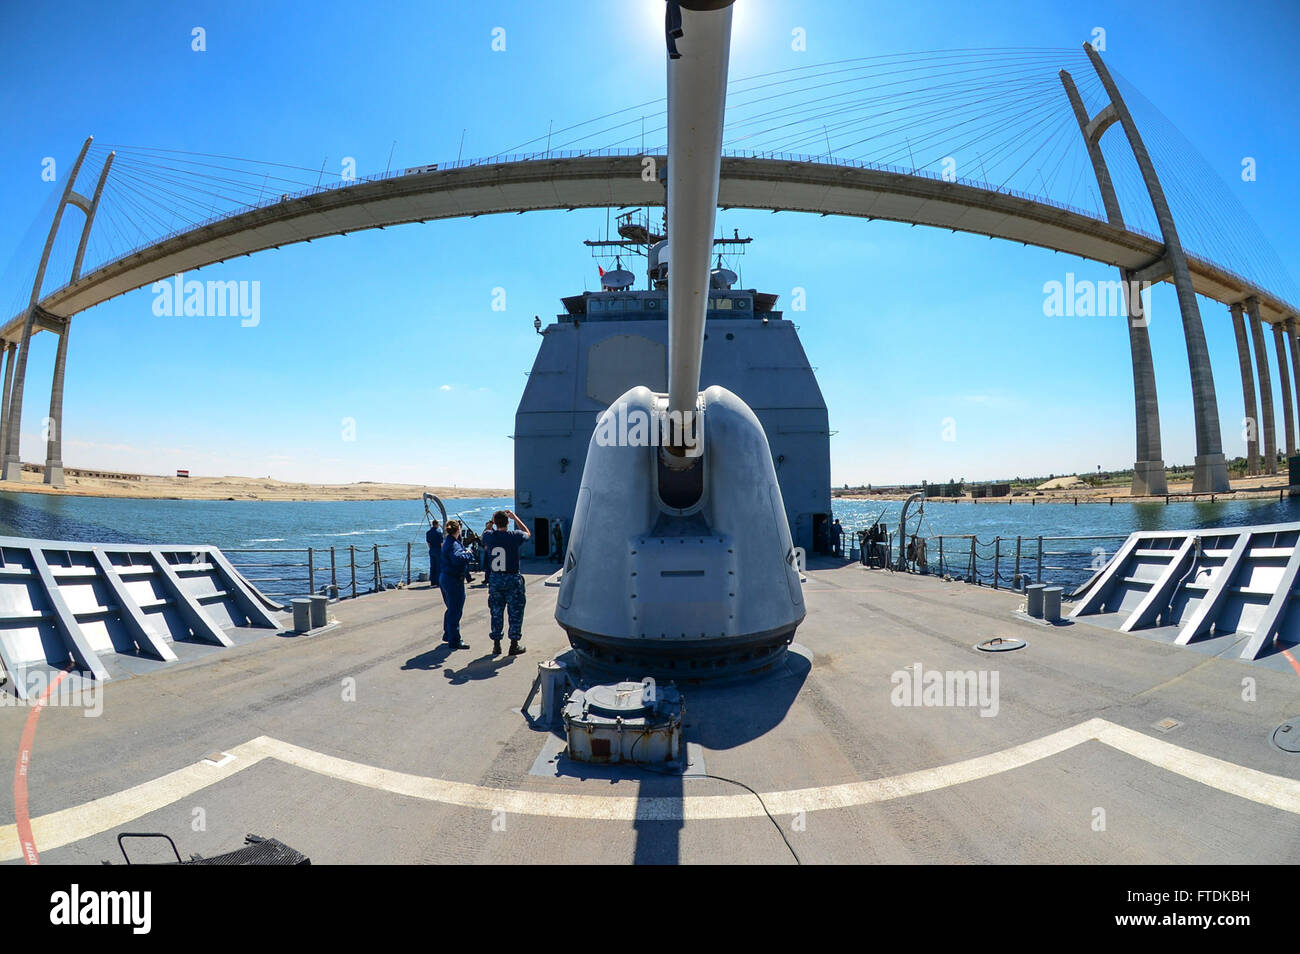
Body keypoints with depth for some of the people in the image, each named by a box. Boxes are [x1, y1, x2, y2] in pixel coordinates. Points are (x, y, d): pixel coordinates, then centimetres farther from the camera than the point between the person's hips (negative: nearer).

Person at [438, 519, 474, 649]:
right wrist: (467, 554, -23)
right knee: (455, 611, -1)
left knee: (451, 609, 23)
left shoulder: (447, 542, 11)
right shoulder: (454, 545, -20)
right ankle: (454, 641, 6)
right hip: (454, 580, -10)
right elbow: (457, 558, -38)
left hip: (444, 578, 10)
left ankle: (448, 635, 35)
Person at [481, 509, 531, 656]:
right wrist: (515, 517, 17)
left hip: (495, 579, 3)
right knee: (515, 612, 8)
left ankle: (496, 645, 20)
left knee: (496, 612, 14)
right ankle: (514, 645, 12)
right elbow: (528, 533, 12)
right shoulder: (515, 536, -12)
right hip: (513, 579, -3)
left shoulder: (488, 536, -6)